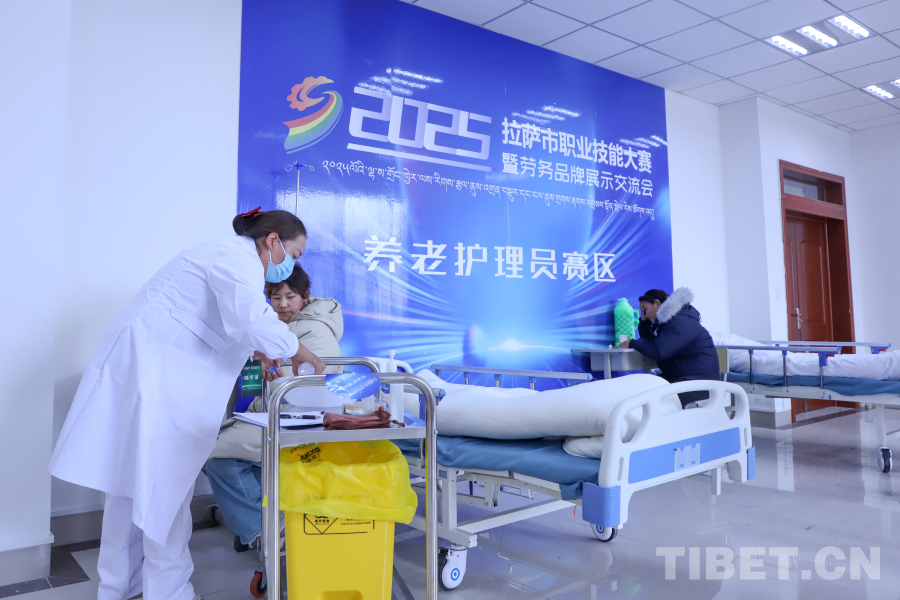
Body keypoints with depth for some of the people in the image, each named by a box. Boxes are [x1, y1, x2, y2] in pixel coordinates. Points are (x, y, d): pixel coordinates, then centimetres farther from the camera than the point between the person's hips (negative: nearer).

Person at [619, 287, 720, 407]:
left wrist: (632, 343, -13)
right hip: (676, 377, 10)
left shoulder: (681, 322, -17)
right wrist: (643, 320, 10)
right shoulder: (664, 322, 14)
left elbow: (658, 351, -26)